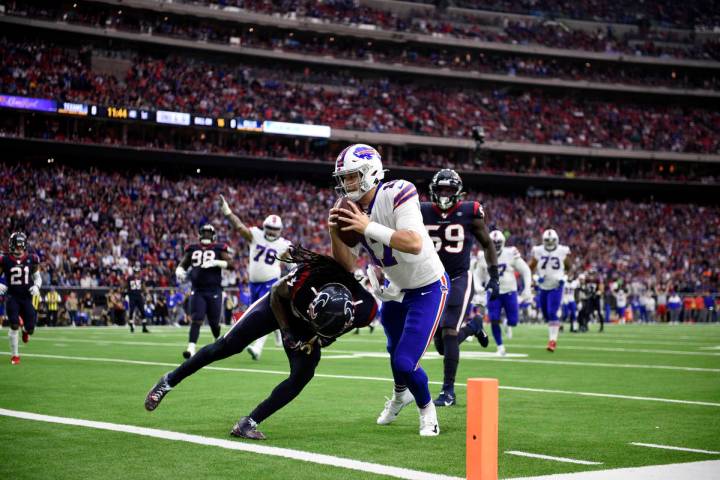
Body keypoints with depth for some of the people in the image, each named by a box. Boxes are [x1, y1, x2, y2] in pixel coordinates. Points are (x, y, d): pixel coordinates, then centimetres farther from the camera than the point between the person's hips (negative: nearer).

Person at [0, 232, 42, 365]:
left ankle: (25, 330, 40)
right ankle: (14, 355, 2)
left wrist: (36, 286, -7)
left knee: (30, 328, -2)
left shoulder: (31, 260, 1)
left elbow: (37, 277, 13)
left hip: (27, 297, 2)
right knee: (14, 326, -13)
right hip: (12, 297, -2)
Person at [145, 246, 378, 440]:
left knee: (302, 375, -14)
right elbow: (276, 293, -17)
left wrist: (318, 339, -16)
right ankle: (170, 381, 15)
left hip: (304, 327, 2)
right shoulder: (305, 279, -43)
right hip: (280, 305, -2)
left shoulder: (362, 310, -36)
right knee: (226, 346, -3)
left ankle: (249, 424, -5)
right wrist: (286, 331, -21)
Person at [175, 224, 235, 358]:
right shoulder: (192, 249, 11)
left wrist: (215, 263, -21)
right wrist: (179, 271, -3)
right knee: (196, 320, -11)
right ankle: (191, 348, -18)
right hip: (197, 290, 1)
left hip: (214, 291, -1)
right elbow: (182, 264, 20)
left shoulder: (219, 249, 2)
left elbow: (231, 264, -7)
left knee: (214, 322, 8)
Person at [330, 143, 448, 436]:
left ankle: (426, 409, 16)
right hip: (396, 289, 7)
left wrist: (369, 227, -43)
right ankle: (400, 394, 58)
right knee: (396, 350, 27)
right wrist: (335, 232, -21)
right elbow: (347, 265, -5)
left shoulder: (396, 195, -29)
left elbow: (414, 244, -40)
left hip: (428, 288, -7)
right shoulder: (353, 211, -8)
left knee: (405, 362, -13)